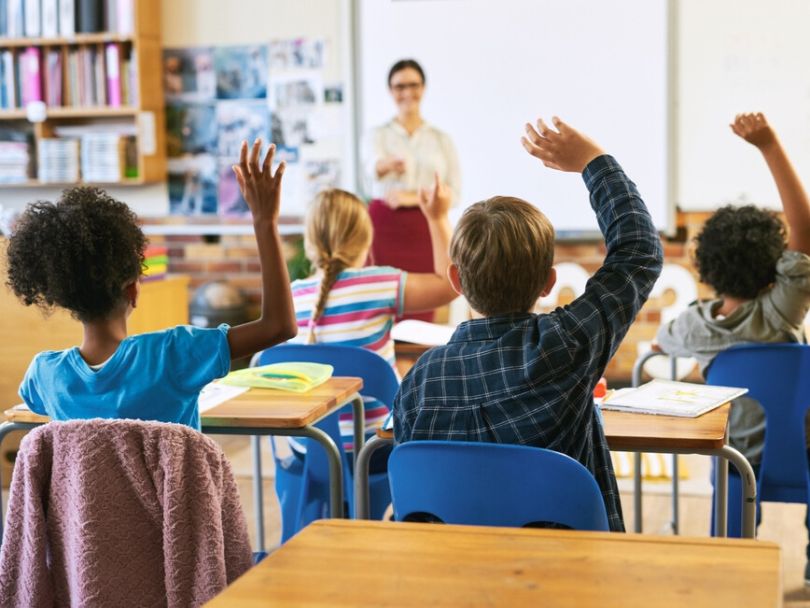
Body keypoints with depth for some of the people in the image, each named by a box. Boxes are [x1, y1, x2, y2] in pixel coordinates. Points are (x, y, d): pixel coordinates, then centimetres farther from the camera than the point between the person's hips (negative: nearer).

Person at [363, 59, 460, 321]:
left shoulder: (442, 139, 11)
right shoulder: (378, 135, 6)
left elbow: (454, 193, 5)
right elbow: (374, 166, -18)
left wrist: (413, 198, -10)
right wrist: (390, 164, -42)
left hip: (425, 231, 1)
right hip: (385, 227, -1)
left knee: (422, 311, -1)